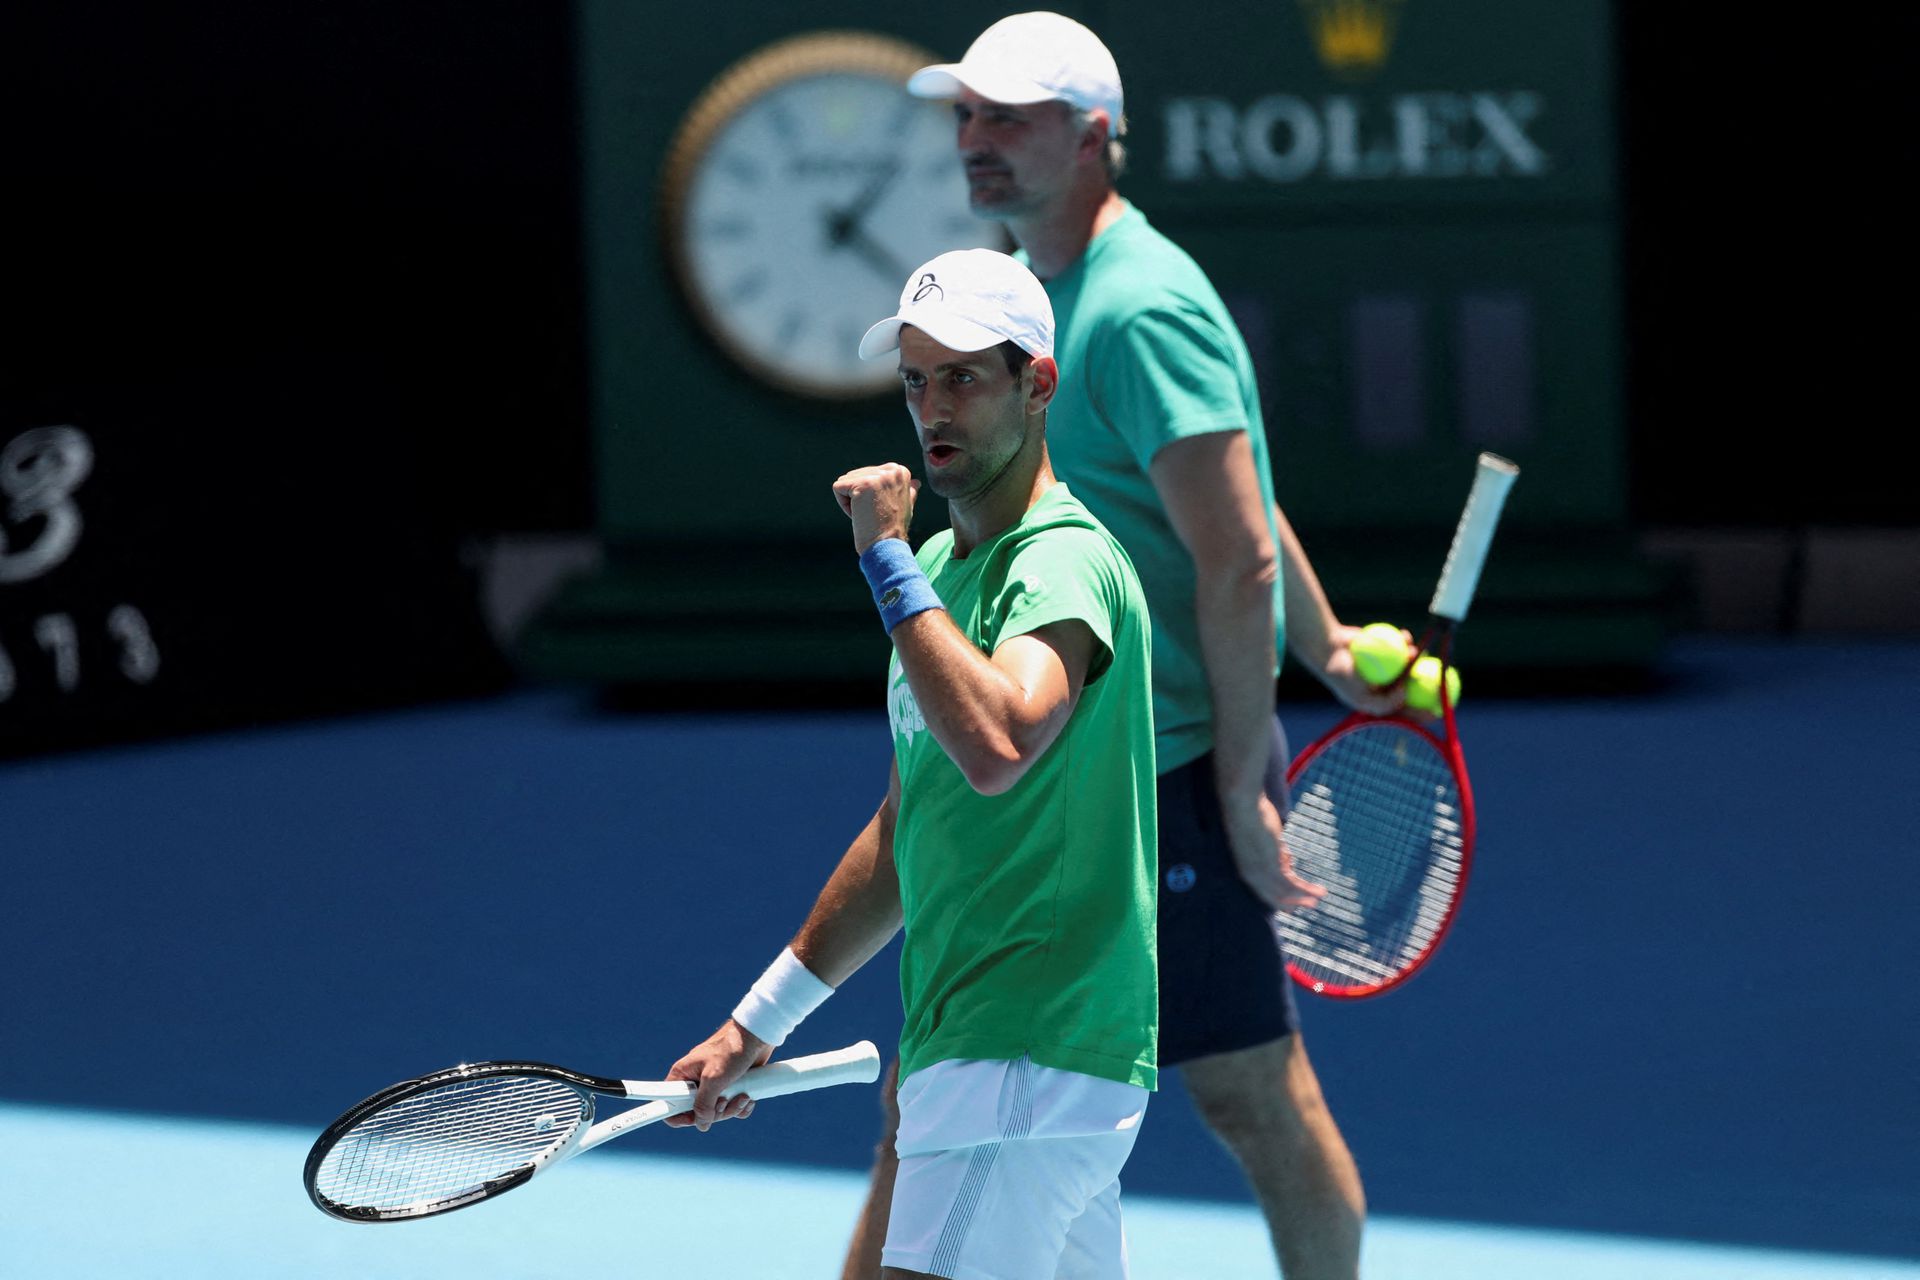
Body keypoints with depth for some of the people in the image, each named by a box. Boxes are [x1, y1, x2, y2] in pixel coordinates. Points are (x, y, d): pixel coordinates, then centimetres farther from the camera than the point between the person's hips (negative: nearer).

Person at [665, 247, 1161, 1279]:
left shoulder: (1064, 561, -12)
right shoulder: (940, 568, 17)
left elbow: (996, 748, -33)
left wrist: (886, 557, -23)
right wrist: (759, 1020, 23)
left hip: (1026, 1062, -10)